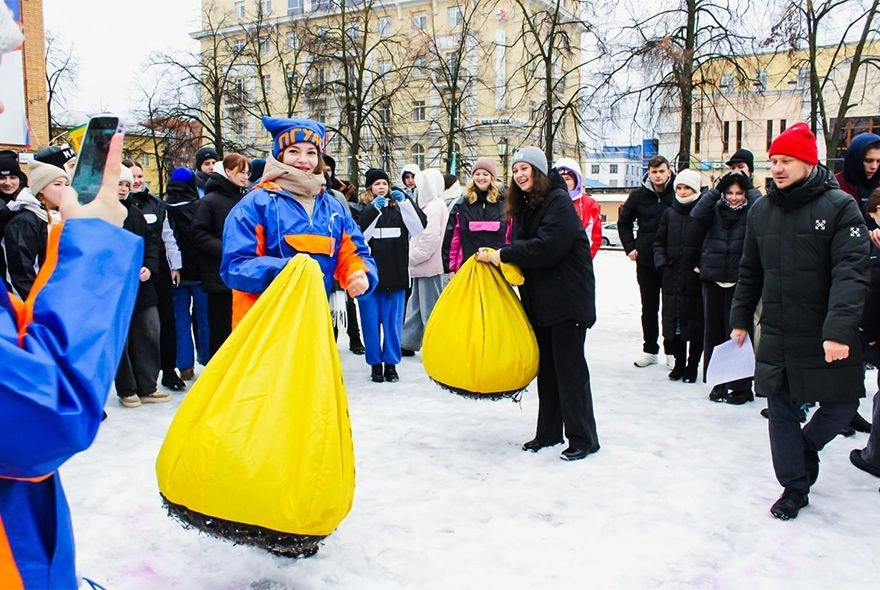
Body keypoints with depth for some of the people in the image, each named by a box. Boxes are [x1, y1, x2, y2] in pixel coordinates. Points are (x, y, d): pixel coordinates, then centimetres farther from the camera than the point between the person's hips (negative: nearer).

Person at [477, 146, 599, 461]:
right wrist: (496, 255, -6)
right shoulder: (525, 205, 14)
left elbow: (547, 247, -24)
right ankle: (549, 432, 24)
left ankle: (583, 438, 7)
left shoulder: (559, 201, -13)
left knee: (569, 367, -4)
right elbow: (522, 246, 12)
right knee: (546, 367, 14)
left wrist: (504, 254, -18)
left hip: (566, 296, -8)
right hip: (538, 299, 9)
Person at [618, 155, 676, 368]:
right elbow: (624, 222, 14)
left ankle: (671, 351, 17)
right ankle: (650, 350, 20)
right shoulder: (639, 195, 1)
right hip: (645, 260, 2)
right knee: (649, 307, 10)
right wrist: (630, 247, 5)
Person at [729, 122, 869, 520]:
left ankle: (806, 448, 37)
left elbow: (850, 273, -18)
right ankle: (794, 487, 24)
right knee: (782, 412, 9)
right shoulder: (761, 210, 7)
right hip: (776, 336, 4)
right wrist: (740, 320, 12)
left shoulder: (839, 206, -9)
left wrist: (839, 330, -28)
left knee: (840, 405, 6)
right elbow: (750, 273, 14)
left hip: (827, 338, -4)